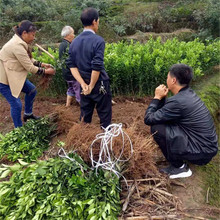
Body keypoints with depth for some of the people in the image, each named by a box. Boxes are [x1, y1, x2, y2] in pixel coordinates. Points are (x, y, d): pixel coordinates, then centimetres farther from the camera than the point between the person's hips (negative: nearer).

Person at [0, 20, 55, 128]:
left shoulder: (19, 42, 3)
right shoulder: (17, 46, -28)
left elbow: (28, 60, 13)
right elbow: (29, 68, -22)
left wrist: (42, 64, 2)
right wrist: (45, 71, -11)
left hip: (13, 75, 10)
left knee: (31, 90, 16)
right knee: (16, 104, -7)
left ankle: (28, 114, 33)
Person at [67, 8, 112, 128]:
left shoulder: (74, 42, 4)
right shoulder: (98, 40, -15)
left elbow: (71, 65, 0)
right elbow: (97, 66, -22)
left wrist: (83, 84, -7)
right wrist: (91, 86, -13)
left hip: (84, 85, 6)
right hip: (99, 84, -6)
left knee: (85, 114, 18)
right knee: (104, 114, 8)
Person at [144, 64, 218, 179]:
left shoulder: (178, 101, -25)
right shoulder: (189, 93, 3)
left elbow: (148, 119, -18)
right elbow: (165, 112, 13)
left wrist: (157, 97, -9)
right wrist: (161, 98, -3)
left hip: (201, 153, -9)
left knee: (156, 128, -16)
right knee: (164, 120, 11)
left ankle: (179, 167, 2)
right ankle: (179, 163, 18)